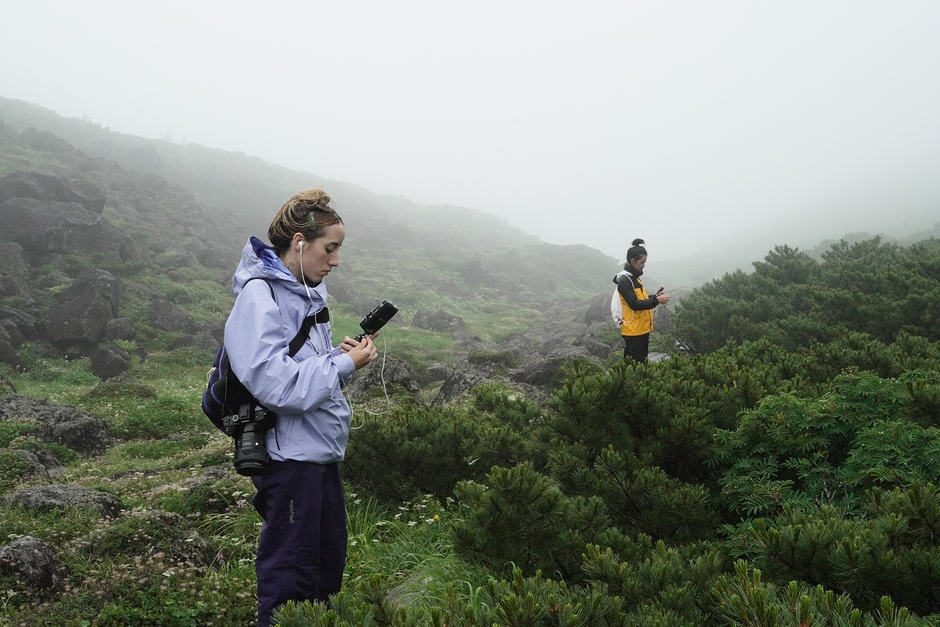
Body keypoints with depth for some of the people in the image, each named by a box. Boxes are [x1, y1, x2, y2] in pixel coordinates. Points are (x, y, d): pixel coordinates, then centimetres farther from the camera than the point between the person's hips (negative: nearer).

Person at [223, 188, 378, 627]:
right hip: (290, 454, -9)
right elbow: (277, 385, -25)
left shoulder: (305, 291, 10)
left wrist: (341, 354, -2)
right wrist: (345, 364, -18)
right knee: (290, 577, 4)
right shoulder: (259, 297, -17)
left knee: (330, 564, 19)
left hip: (322, 451, 9)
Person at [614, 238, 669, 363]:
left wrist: (654, 297, 1)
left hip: (642, 329, 10)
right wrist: (656, 301, -24)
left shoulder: (635, 277, 13)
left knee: (641, 362, 15)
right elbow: (634, 304, -25)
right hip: (633, 330, -10)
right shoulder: (624, 281, -18)